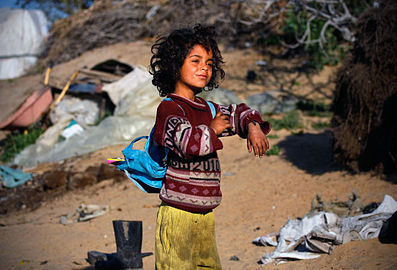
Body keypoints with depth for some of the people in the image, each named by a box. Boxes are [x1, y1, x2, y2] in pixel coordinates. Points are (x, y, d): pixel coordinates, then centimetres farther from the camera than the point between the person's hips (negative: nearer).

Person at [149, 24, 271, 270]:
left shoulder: (206, 109, 14)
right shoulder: (169, 108, -11)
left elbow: (238, 113, 32)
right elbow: (189, 143, -29)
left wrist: (253, 127, 10)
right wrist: (211, 130, -10)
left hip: (205, 215, 8)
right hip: (178, 215, -8)